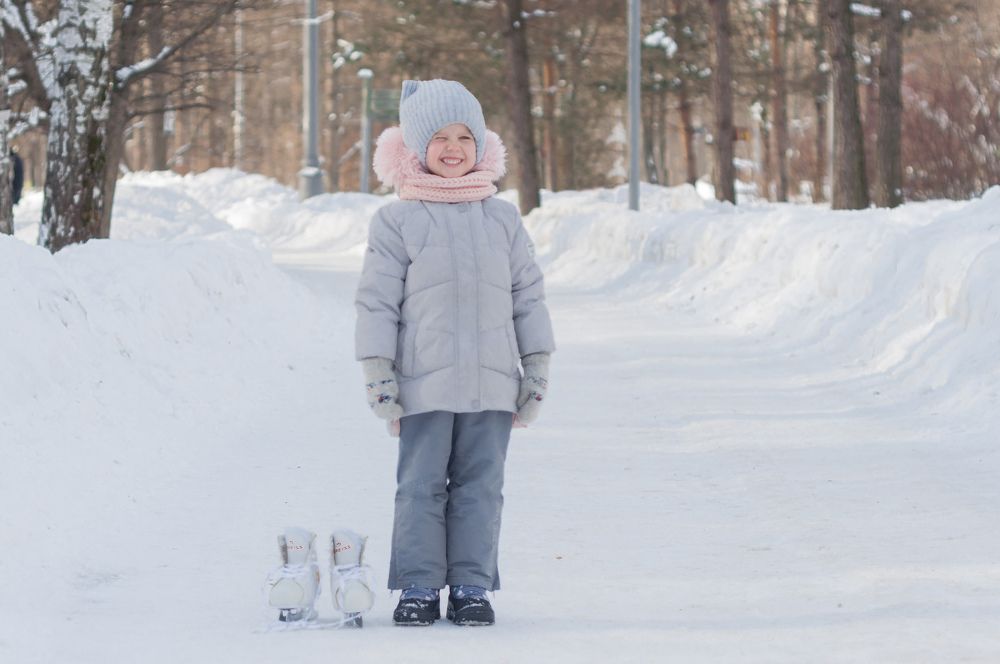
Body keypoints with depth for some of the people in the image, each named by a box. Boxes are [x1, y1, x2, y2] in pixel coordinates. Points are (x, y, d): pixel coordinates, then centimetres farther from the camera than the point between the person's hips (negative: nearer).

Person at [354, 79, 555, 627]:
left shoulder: (502, 220, 9)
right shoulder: (397, 222, 0)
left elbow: (528, 296, 13)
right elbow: (376, 302, 0)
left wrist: (536, 370, 9)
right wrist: (378, 373, -5)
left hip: (492, 384, 2)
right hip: (424, 385, -2)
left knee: (481, 486, 5)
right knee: (421, 486, 1)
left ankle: (472, 586, 12)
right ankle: (418, 587, 9)